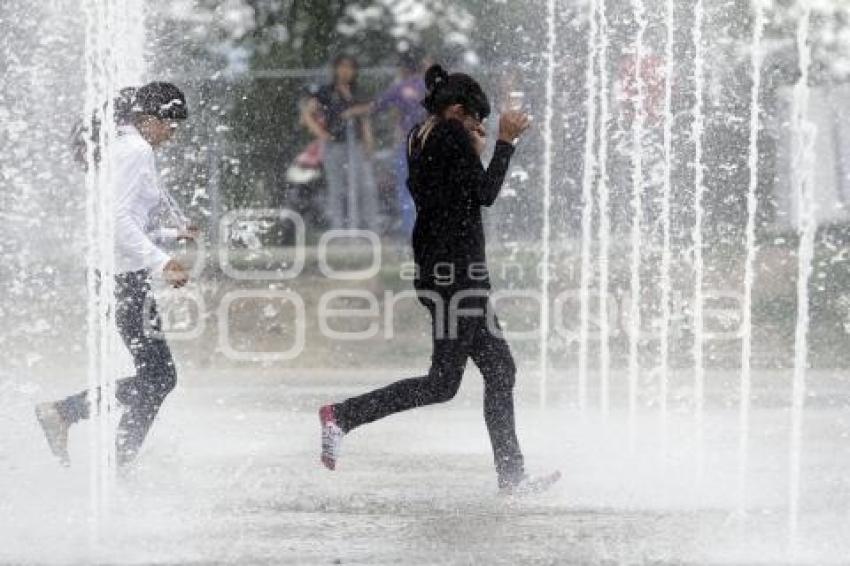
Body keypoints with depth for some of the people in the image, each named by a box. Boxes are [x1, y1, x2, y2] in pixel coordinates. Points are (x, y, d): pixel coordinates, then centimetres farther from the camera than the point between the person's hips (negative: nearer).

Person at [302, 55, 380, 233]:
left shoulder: (357, 93, 15)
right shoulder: (327, 92, 2)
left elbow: (365, 120, 17)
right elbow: (306, 114, 0)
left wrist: (368, 141, 3)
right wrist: (320, 133, -9)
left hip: (357, 145, 4)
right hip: (335, 146, -4)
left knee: (368, 187, -6)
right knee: (336, 191, -1)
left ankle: (372, 229, -4)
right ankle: (337, 230, 3)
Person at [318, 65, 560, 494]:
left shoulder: (418, 139, 15)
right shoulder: (452, 134, -11)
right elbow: (486, 194, -13)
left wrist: (473, 152, 19)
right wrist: (505, 143, -5)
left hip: (433, 268, 10)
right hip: (457, 269, -10)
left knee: (500, 369, 12)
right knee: (443, 381, -7)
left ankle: (512, 476, 13)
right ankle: (343, 415, -10)